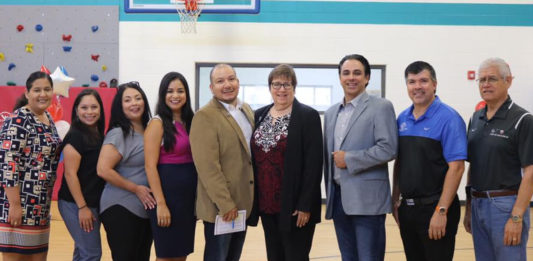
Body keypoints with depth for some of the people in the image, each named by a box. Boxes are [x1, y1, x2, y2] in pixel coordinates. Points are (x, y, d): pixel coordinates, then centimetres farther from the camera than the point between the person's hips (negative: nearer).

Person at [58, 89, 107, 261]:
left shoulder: (98, 135, 10)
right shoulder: (75, 136, -13)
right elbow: (70, 174, -18)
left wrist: (89, 206, 13)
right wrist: (82, 207, -20)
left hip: (94, 203, 8)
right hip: (76, 205, -8)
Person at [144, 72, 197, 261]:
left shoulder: (189, 122, 11)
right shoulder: (157, 123, -8)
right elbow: (150, 166, -13)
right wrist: (160, 203, -19)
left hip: (189, 194, 6)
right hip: (168, 192, -6)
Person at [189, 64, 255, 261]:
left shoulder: (247, 110, 10)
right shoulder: (205, 116, -14)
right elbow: (208, 167, -19)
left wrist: (250, 199, 11)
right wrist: (225, 204, -20)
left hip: (243, 202, 7)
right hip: (220, 206, -7)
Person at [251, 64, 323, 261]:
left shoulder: (308, 116, -8)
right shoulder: (260, 115, 9)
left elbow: (313, 164, -12)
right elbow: (254, 157, 12)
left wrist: (305, 205, -16)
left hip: (294, 204, -5)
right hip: (267, 203, 5)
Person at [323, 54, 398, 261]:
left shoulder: (381, 107, -3)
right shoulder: (331, 113, 17)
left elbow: (388, 149, -13)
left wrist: (349, 159, -13)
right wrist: (329, 194, 15)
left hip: (367, 199, -6)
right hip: (338, 198, 6)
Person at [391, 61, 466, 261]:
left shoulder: (448, 118, -11)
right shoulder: (402, 119, 9)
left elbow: (456, 167, -16)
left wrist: (441, 211, -19)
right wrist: (395, 200, 12)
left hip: (435, 207, -6)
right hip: (407, 207, 6)